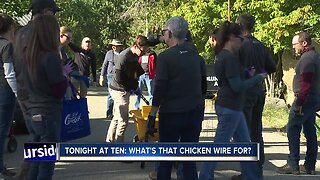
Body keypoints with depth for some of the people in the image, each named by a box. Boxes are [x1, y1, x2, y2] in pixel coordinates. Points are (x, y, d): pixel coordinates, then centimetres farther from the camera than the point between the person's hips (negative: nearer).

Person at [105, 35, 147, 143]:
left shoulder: (134, 56, 6)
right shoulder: (124, 57, -21)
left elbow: (136, 72, 16)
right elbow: (119, 78, -23)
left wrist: (135, 87, 0)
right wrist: (133, 87, -14)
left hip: (123, 90, 9)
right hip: (120, 91, -9)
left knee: (117, 118, 18)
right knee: (123, 120, -4)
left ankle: (110, 140, 29)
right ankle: (118, 142, 4)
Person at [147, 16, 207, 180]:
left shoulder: (165, 57, -10)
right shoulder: (196, 55, 6)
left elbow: (160, 89, -15)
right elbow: (203, 84, 13)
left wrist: (152, 114, -10)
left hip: (172, 113, -5)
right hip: (195, 111, 5)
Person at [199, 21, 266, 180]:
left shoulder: (223, 56, 11)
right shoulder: (229, 58, -19)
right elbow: (237, 86, -21)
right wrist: (258, 78, -10)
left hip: (232, 107, 10)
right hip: (229, 108, -10)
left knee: (244, 144, 16)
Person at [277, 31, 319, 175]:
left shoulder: (307, 58, -16)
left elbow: (305, 83, -23)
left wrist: (299, 103, -23)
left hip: (305, 99, -10)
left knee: (292, 130, -6)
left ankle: (293, 165, -5)